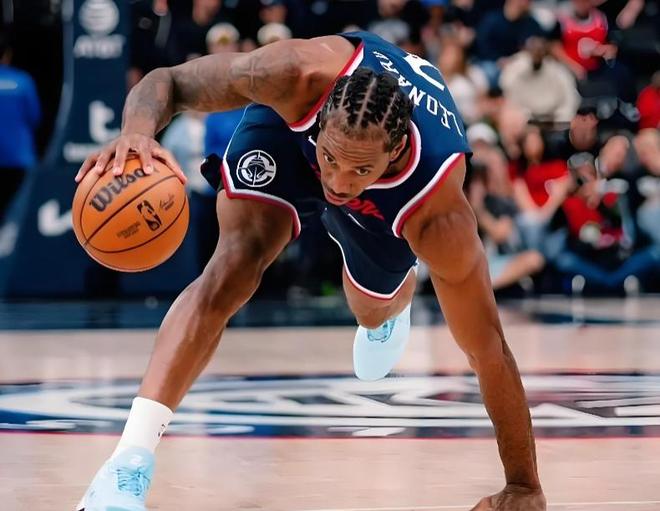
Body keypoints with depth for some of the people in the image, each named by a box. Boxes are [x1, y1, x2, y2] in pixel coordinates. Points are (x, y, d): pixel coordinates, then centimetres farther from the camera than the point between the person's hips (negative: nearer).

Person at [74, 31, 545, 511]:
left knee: (374, 311, 23)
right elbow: (168, 81, -34)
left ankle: (394, 307, 66)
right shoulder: (298, 76, -46)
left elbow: (488, 351, -36)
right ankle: (128, 466, -29)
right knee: (234, 267, -26)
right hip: (290, 123, -1)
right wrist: (138, 130, -59)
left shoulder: (439, 211, -45)